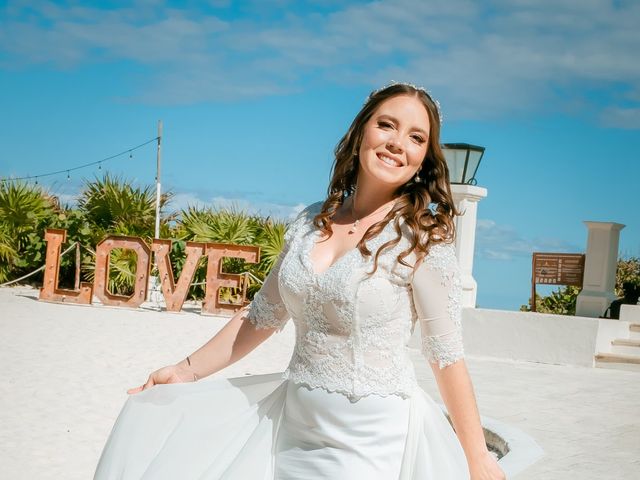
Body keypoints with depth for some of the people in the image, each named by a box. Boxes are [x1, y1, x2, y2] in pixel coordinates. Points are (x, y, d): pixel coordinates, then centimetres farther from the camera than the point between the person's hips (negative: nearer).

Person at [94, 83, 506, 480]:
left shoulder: (423, 237, -10)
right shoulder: (312, 223, 6)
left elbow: (446, 354, -7)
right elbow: (263, 315, 15)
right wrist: (187, 371, 15)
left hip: (374, 437, -5)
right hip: (294, 419, 6)